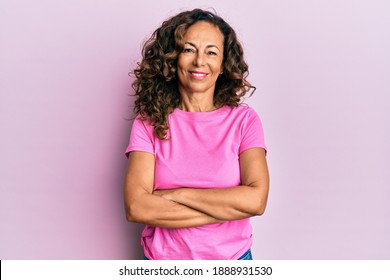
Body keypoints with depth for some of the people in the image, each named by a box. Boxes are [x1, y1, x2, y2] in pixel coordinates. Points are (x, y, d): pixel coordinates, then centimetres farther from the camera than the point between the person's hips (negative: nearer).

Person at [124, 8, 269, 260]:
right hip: (163, 257, 0)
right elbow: (136, 207, -18)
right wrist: (228, 209, -20)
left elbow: (256, 199, -18)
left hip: (232, 256, 1)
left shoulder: (244, 119, -6)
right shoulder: (149, 122, -7)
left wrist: (176, 194, -17)